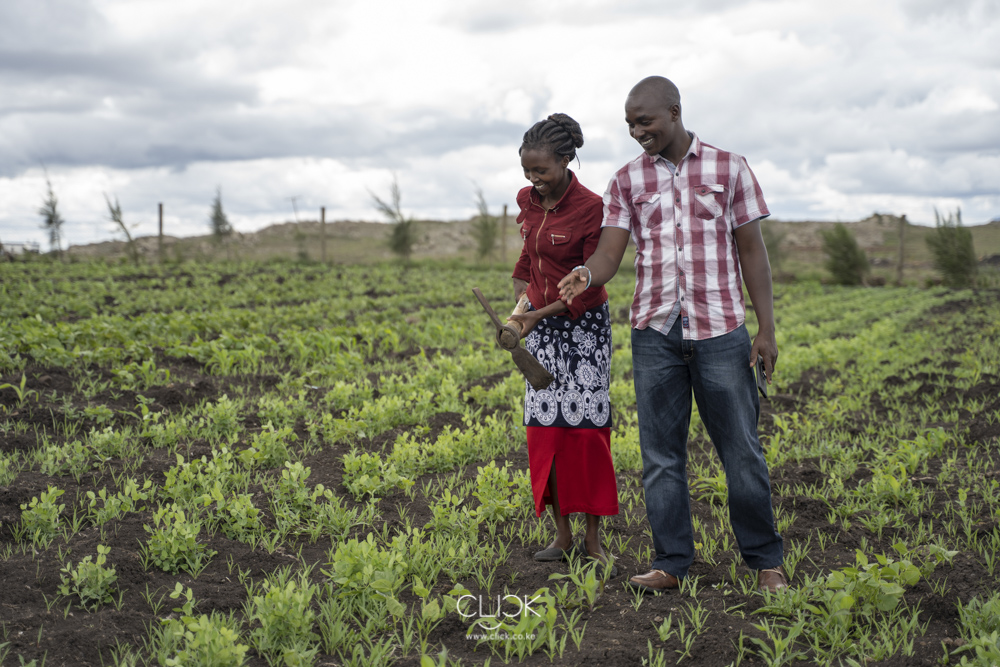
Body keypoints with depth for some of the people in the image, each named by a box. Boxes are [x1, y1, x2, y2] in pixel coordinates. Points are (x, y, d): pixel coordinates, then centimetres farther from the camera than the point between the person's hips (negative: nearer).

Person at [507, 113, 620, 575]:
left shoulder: (590, 208, -17)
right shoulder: (527, 201, 2)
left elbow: (592, 286, -15)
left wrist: (542, 312, -20)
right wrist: (521, 301, 15)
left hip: (583, 326, -5)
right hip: (541, 325, 6)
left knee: (585, 428, -6)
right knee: (545, 429, 2)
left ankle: (593, 542, 4)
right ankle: (562, 537, 11)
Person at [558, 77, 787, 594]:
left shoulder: (729, 169, 5)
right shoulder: (627, 180, 9)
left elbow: (752, 251, 5)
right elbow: (609, 253, 1)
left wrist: (767, 328, -2)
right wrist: (585, 276, -23)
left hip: (720, 331, -2)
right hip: (655, 332, 2)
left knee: (740, 449, 2)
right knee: (661, 453, 5)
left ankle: (765, 560, 17)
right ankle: (671, 563, 16)